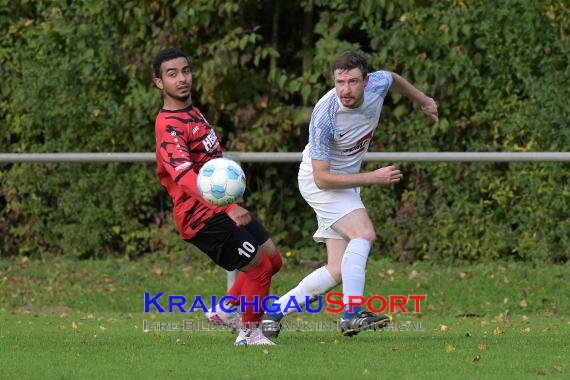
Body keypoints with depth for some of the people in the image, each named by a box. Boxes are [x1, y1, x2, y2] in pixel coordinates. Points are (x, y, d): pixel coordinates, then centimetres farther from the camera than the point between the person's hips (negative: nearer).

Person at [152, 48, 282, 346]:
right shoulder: (168, 127, -22)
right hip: (202, 217, -10)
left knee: (272, 258, 13)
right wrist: (228, 208, -47)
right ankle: (249, 333, 12)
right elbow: (185, 177, -36)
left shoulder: (193, 112, 10)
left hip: (222, 207, 10)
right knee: (260, 266, -7)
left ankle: (227, 310, 27)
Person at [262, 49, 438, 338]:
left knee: (338, 271, 0)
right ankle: (352, 314, -33)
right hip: (319, 181, -7)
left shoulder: (377, 85, -16)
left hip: (347, 180, 7)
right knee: (363, 232, -29)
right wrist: (372, 178, -29)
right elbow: (322, 178, -27)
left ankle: (273, 312, 9)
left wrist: (423, 101, 27)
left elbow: (393, 78, 12)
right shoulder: (324, 117, -32)